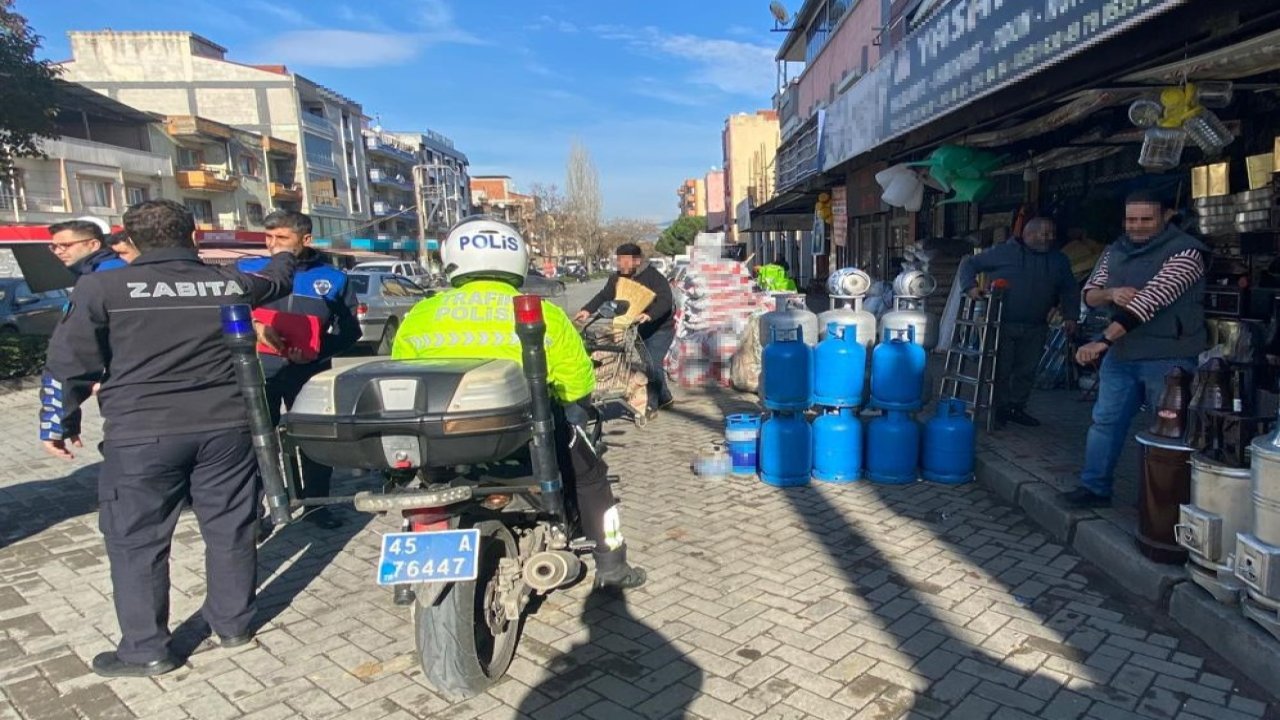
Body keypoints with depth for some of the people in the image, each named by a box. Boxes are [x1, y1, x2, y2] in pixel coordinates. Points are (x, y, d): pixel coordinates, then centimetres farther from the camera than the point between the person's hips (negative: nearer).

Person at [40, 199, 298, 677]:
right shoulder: (231, 283, 5)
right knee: (230, 529, 14)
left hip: (140, 435, -2)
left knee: (136, 542, 10)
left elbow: (70, 363, -1)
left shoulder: (102, 287, -3)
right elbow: (274, 282, 27)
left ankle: (145, 651, 18)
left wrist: (60, 423, 13)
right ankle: (233, 624, 26)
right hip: (225, 427, 3)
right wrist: (285, 257, 50)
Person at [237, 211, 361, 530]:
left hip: (310, 372, 1)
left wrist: (318, 349, -11)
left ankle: (316, 504, 22)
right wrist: (254, 326, -21)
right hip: (258, 370, -1)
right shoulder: (247, 270, 4)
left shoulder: (333, 279, 5)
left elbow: (349, 330, 6)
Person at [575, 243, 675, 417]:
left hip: (660, 328, -8)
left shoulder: (654, 277, -21)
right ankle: (665, 397, 30)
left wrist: (649, 314, -51)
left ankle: (651, 405, -2)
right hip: (637, 329, 8)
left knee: (652, 364, -14)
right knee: (643, 363, 14)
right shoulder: (617, 278, 1)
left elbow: (665, 301, -32)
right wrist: (588, 310, -21)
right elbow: (604, 296, -4)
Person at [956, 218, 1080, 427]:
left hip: (1035, 328, 4)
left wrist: (1070, 316, 7)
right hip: (1001, 323, -4)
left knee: (1026, 370, 9)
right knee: (1001, 369, 0)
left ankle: (1017, 408, 21)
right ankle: (1000, 408, 12)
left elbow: (1070, 290, 19)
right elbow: (969, 264, 0)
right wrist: (970, 286, -17)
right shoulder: (1002, 252, -4)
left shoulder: (1059, 260, 10)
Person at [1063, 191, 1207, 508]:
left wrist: (1102, 341, -30)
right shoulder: (1115, 251, 8)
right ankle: (1094, 487, 21)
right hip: (1120, 354, 6)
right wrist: (1110, 293, -17)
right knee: (1105, 421, 10)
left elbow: (1149, 301, -24)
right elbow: (1089, 295, 8)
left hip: (1168, 357, -6)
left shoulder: (1184, 252, -14)